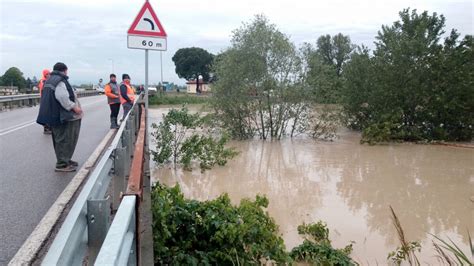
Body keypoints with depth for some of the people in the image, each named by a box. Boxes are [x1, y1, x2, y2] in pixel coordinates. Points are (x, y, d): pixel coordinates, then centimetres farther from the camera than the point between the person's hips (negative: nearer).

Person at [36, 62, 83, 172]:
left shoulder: (49, 80, 18)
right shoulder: (60, 80, -16)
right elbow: (62, 97, -29)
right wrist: (74, 107, -21)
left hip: (53, 115, 11)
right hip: (62, 116, -11)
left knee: (60, 140, 18)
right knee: (65, 140, -5)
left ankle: (66, 160, 30)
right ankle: (61, 164, -3)